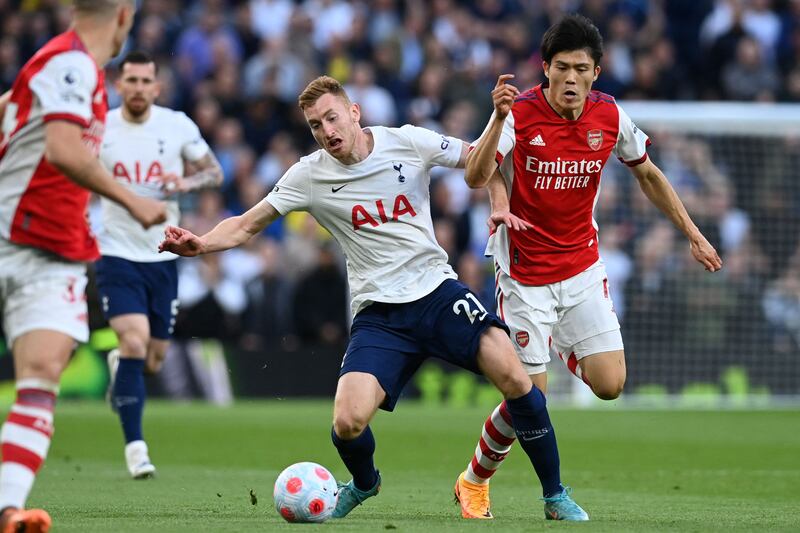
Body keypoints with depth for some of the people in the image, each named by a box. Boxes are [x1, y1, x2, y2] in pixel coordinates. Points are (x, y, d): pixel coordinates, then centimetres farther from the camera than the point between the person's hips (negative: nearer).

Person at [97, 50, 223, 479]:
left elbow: (214, 172, 7)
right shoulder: (98, 129, -5)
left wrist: (186, 182, -14)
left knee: (153, 361, 9)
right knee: (135, 342, -20)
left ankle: (119, 365, 47)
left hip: (162, 255, 3)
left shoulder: (178, 126, -2)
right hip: (117, 253, -3)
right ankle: (135, 447, -13)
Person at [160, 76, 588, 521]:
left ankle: (555, 495, 1)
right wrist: (200, 244, -13)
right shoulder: (309, 176, -1)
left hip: (438, 290, 0)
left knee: (515, 380, -20)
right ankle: (363, 484, 20)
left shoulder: (407, 142, -1)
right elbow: (247, 226, 4)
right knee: (348, 424, -19)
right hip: (378, 313, 0)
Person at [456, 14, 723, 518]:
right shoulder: (521, 114, -18)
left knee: (610, 386, -7)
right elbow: (476, 177, -30)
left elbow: (648, 175, 12)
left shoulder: (611, 117, -6)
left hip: (583, 268, 4)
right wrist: (499, 119, -45)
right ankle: (475, 479, 20)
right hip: (524, 274, -3)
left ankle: (571, 352, 30)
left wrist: (694, 234, 12)